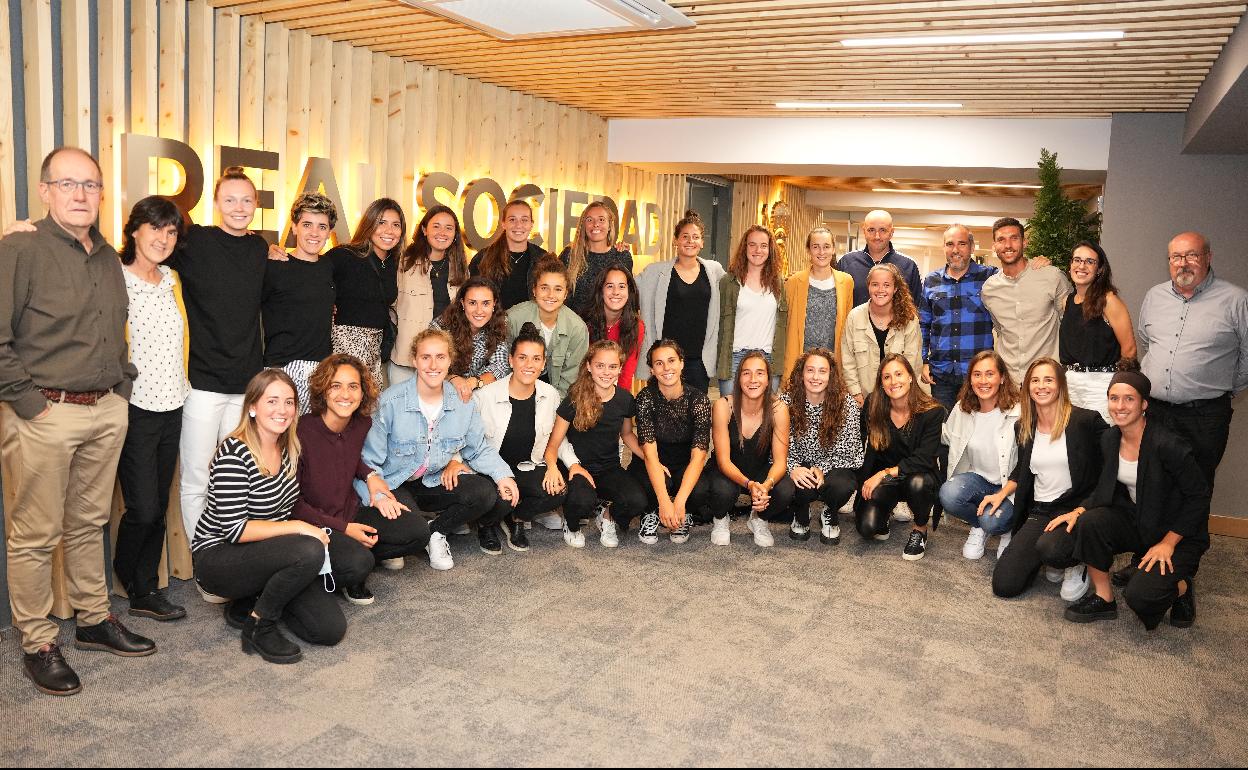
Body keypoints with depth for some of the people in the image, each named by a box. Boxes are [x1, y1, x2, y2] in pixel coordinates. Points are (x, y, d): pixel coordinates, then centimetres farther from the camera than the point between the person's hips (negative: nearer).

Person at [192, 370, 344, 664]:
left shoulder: (289, 449, 3)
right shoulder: (234, 455, -19)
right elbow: (234, 529, -23)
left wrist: (311, 530, 2)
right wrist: (298, 528, -22)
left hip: (266, 554, 7)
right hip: (218, 557, -7)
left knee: (332, 629, -8)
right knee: (310, 552, -34)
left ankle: (254, 600, 15)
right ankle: (259, 626, -10)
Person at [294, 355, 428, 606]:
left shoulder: (362, 424, -3)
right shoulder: (302, 433, -21)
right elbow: (292, 501, -15)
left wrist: (370, 475, 1)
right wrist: (344, 528, -17)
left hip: (352, 512, 6)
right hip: (316, 524, -6)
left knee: (418, 531, -12)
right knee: (357, 564, -33)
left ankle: (359, 555, 6)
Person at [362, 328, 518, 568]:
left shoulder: (462, 402, -5)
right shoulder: (390, 402, -17)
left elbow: (480, 450, 5)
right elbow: (370, 461, -14)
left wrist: (503, 475, -14)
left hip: (436, 483, 4)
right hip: (396, 485, -4)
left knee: (486, 493, -20)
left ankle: (436, 530, 2)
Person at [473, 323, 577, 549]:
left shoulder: (550, 395, -1)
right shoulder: (485, 396, -14)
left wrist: (573, 463, -3)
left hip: (528, 468, 4)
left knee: (559, 489, -27)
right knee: (501, 502, -35)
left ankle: (516, 518, 7)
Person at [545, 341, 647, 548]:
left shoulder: (625, 400, -2)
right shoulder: (575, 399, -11)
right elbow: (554, 443, -8)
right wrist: (552, 467, -31)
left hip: (610, 469, 3)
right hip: (578, 467, -3)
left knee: (637, 501, -28)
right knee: (583, 500, -36)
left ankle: (609, 518, 9)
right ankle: (571, 524, 3)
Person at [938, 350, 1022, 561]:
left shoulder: (1018, 413, -17)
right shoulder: (962, 409, -1)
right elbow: (946, 437, 19)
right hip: (977, 478, 4)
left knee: (992, 521, -31)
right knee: (948, 495, -28)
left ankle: (1008, 529, 10)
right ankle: (979, 527, 5)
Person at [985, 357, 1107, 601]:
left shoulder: (1085, 420, -9)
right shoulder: (1025, 426, 8)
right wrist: (1002, 494, 6)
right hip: (1039, 512, 5)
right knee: (1004, 585, -8)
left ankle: (1076, 563, 0)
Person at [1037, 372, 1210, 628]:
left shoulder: (1167, 445, -23)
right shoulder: (1110, 439, -2)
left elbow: (1199, 496, -15)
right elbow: (1106, 489, 10)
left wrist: (1168, 543, -17)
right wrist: (1079, 511, -7)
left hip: (1175, 532, -6)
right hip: (1132, 520, 6)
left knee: (1139, 596, -29)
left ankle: (1181, 586, 7)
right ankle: (1103, 598, -2)